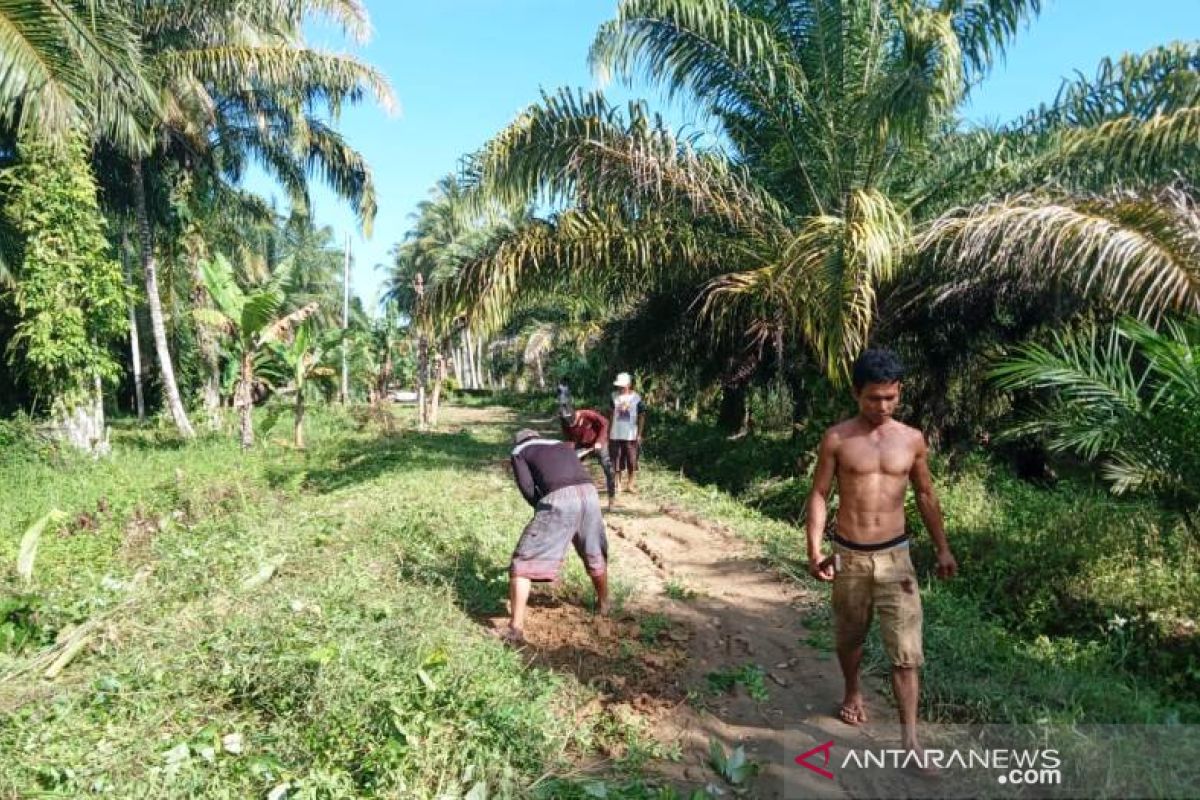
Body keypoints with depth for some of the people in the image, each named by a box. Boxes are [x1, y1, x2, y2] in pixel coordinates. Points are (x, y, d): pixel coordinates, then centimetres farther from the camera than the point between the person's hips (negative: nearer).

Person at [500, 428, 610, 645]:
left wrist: (541, 507, 21)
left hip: (558, 498, -5)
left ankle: (516, 628, -3)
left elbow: (527, 488, 6)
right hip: (589, 493, 5)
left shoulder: (519, 451, 22)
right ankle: (603, 604, 48)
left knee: (523, 562, 4)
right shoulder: (564, 445, 36)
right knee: (595, 554, 28)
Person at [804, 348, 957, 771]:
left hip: (895, 554, 1)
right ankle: (853, 693, 45)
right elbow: (819, 494, -4)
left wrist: (943, 548, 12)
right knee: (849, 636, 17)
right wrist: (814, 549, -13)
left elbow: (925, 495, 11)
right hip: (849, 555, -1)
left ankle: (909, 739, 6)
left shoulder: (912, 440, -1)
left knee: (906, 649, -3)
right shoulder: (837, 438, -8)